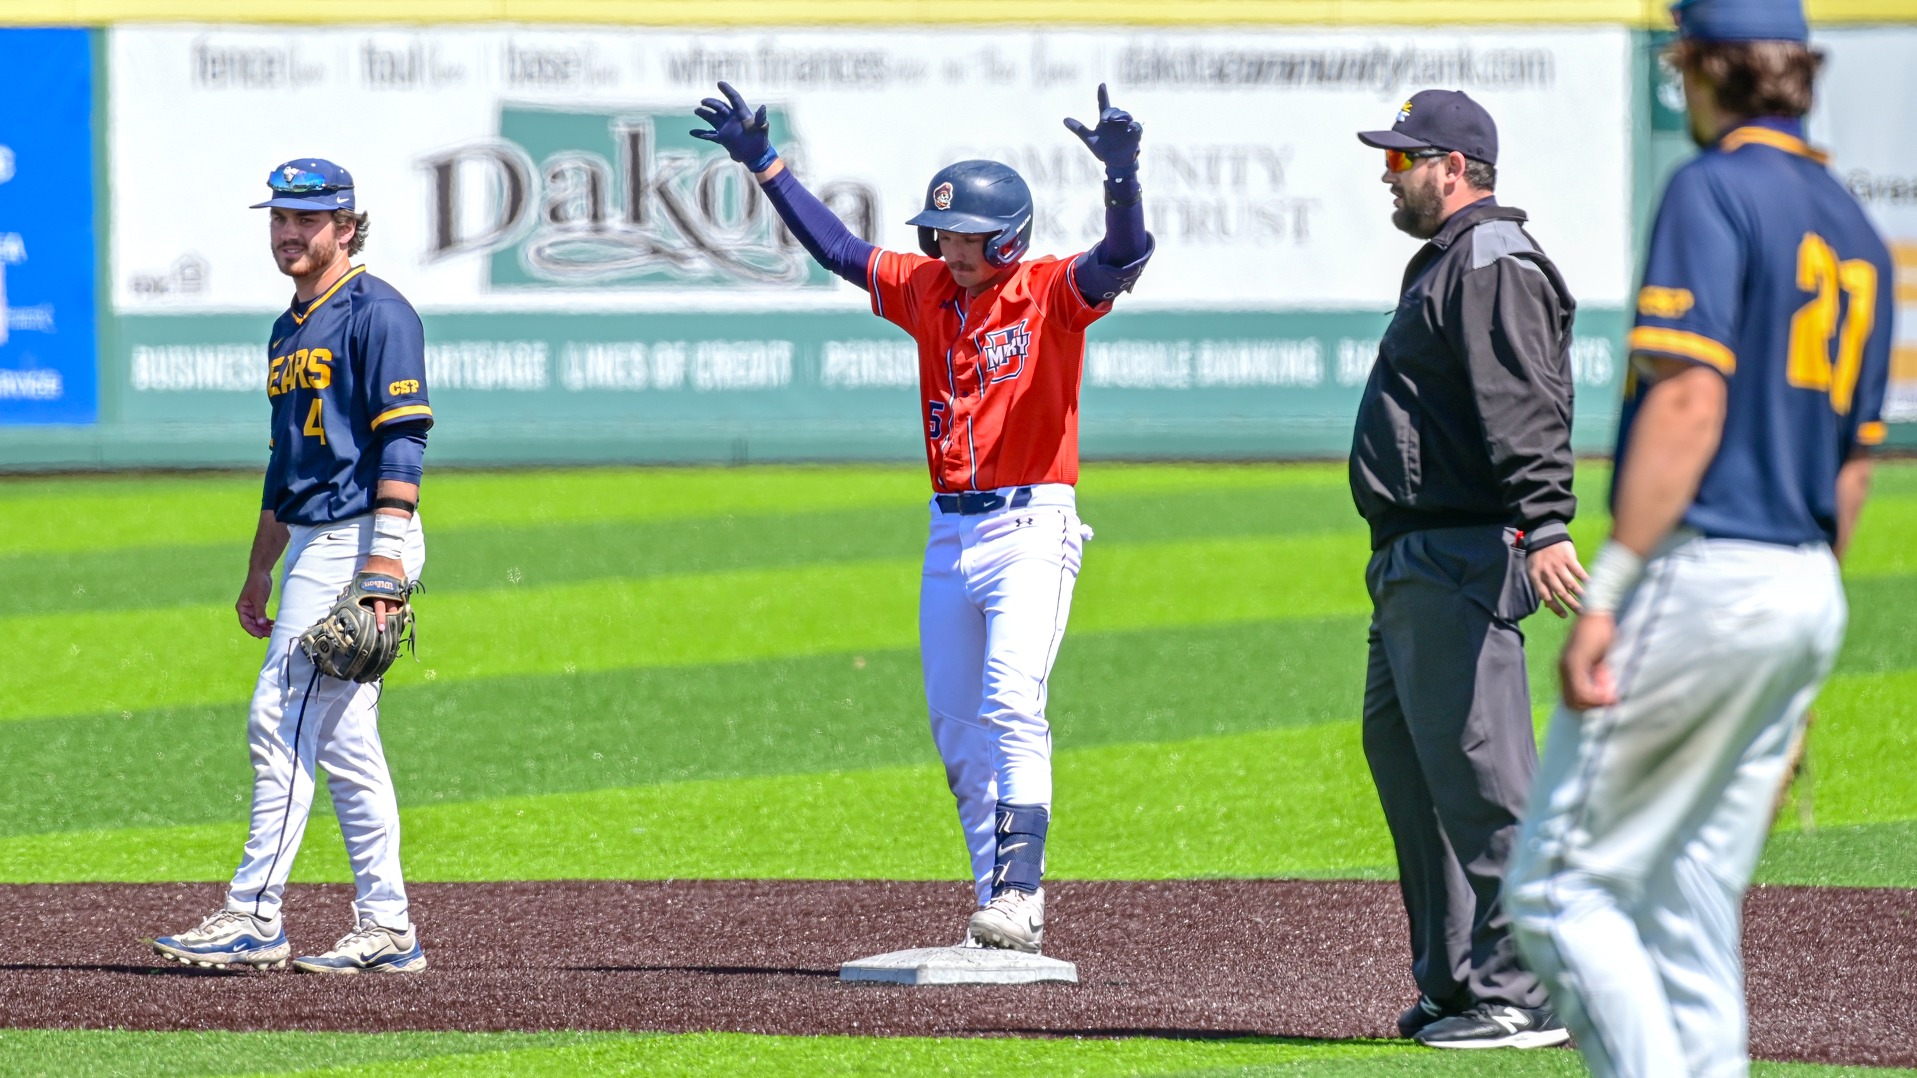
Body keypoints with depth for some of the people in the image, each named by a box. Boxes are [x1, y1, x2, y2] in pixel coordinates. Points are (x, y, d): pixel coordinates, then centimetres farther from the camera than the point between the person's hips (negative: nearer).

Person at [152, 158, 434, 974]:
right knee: (342, 739, 7)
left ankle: (254, 916, -12)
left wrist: (383, 560, -24)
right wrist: (260, 570, 24)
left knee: (283, 721, -12)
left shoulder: (376, 312, -9)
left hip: (358, 539, -10)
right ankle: (386, 930, 8)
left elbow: (402, 442, -17)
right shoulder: (292, 327, 20)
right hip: (312, 546, 10)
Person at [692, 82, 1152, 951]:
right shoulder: (925, 290, 9)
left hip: (1030, 528, -7)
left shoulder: (1052, 292, -7)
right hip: (950, 534, 7)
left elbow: (1125, 255, -23)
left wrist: (1122, 176, -40)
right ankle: (1001, 911, 9)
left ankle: (1018, 899, -22)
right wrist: (763, 164, 13)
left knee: (1011, 707, -19)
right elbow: (837, 248, 16)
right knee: (956, 731, 5)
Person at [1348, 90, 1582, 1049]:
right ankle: (1455, 980, 22)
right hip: (1410, 565, 12)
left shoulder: (1491, 264, -13)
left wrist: (1544, 527, -37)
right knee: (1399, 750, 16)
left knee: (1479, 772, -12)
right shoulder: (1445, 264, 22)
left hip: (1462, 564, -12)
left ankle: (1519, 995, -12)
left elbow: (1525, 409, -26)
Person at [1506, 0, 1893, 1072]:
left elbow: (1692, 402, -17)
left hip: (1703, 578, -8)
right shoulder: (1856, 231, 17)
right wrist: (1789, 685, 23)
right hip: (1810, 597, 8)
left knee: (1561, 887, -5)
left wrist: (1607, 591, -19)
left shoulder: (1715, 189, -7)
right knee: (1694, 913, 12)